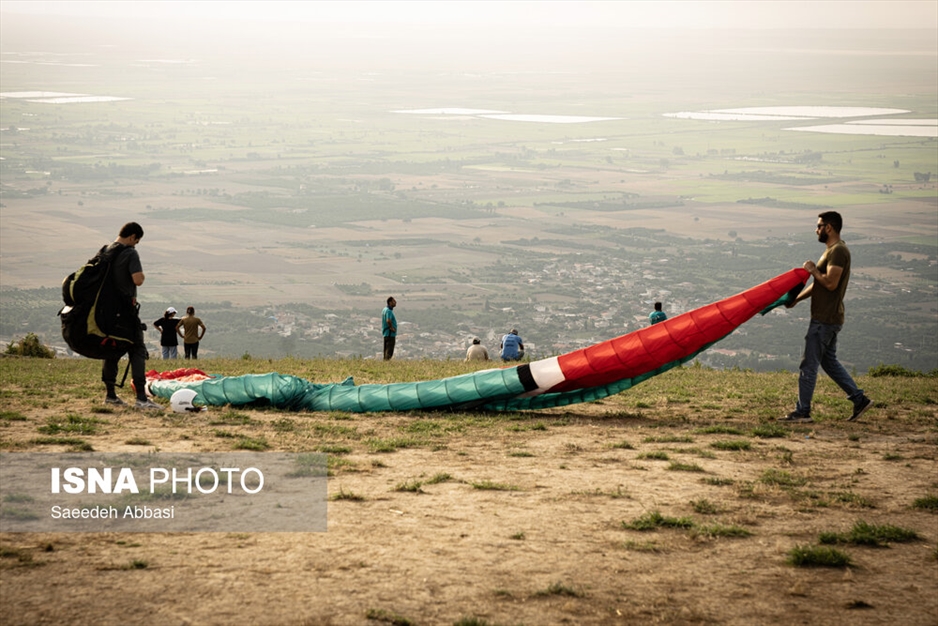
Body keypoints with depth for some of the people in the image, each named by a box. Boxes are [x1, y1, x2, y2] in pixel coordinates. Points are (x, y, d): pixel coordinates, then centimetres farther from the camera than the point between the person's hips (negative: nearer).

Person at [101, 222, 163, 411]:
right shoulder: (130, 254, -13)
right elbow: (138, 280, -22)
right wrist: (142, 275, -2)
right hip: (125, 310, -8)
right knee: (137, 352, -8)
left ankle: (110, 395, 20)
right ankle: (141, 398, -15)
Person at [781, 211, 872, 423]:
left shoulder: (838, 251, -16)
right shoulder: (832, 250, 18)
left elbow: (830, 283, -26)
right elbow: (819, 284, 23)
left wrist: (813, 270, -12)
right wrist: (796, 299, 14)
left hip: (825, 319, -11)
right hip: (827, 317, 11)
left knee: (809, 364, -6)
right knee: (829, 362, 16)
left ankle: (802, 411, -1)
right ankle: (859, 399, 17)